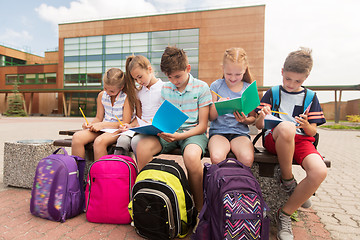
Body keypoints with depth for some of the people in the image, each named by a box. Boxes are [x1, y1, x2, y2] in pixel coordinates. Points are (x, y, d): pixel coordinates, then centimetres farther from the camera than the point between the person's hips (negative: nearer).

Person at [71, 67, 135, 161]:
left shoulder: (127, 98, -10)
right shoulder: (101, 95, 8)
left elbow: (125, 123, -13)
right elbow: (98, 118, 17)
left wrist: (102, 125, -17)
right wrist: (90, 124, -6)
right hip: (103, 128, 6)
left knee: (99, 141, -35)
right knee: (77, 137, -18)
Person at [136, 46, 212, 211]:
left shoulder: (201, 88, -4)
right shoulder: (165, 89, 11)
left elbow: (202, 126, -7)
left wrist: (180, 136, -22)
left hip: (193, 132, -4)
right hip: (169, 132, 4)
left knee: (191, 156, -38)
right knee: (142, 147, -24)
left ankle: (199, 208, -14)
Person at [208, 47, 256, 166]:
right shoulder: (216, 86, 3)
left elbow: (253, 118, 11)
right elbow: (211, 117, 2)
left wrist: (245, 120, -12)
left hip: (240, 131, 1)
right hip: (218, 131, -1)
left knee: (247, 159, -29)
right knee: (216, 158, -31)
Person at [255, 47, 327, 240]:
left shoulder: (310, 97, 13)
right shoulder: (272, 93, 9)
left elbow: (312, 132, 11)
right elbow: (259, 126, 7)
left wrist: (306, 125, -13)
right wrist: (262, 117, -17)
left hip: (301, 139, 3)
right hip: (274, 139, -2)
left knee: (319, 172, -30)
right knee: (286, 127, -39)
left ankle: (285, 214, -6)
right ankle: (287, 179, -14)